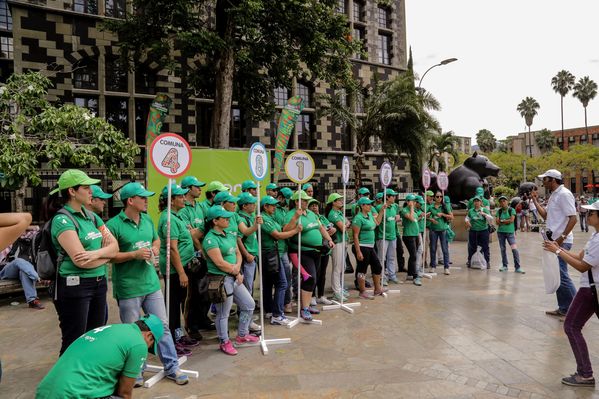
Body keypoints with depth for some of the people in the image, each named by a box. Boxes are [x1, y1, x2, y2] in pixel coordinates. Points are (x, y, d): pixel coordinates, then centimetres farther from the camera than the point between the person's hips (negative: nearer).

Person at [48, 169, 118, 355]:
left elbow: (115, 247, 3)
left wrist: (96, 253, -16)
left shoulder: (92, 217, 10)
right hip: (74, 286, -7)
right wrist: (105, 254, -5)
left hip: (99, 284, 7)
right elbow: (80, 260, -21)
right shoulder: (62, 220, -13)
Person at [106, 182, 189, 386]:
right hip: (128, 288, -6)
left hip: (151, 283, 6)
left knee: (162, 325, 11)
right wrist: (134, 255, -22)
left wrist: (155, 249, -1)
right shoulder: (113, 225, -14)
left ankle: (171, 367, 22)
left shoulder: (147, 219, 7)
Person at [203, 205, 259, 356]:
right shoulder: (210, 239, -17)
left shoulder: (230, 235, 9)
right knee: (223, 313, 5)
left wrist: (237, 267, -7)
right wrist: (237, 272, -10)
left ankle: (242, 335, 33)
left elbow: (238, 254, 13)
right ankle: (224, 342, 25)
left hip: (234, 278, 9)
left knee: (249, 305, 15)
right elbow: (220, 263, -21)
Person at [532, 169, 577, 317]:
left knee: (561, 275, -8)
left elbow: (573, 218, -19)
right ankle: (564, 308, 20)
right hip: (554, 241, 10)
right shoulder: (554, 195, 17)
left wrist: (562, 237, -23)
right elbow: (545, 215, 18)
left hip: (561, 242, -10)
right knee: (557, 275, 13)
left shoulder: (564, 194, -13)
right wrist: (535, 200, 15)